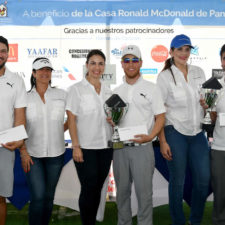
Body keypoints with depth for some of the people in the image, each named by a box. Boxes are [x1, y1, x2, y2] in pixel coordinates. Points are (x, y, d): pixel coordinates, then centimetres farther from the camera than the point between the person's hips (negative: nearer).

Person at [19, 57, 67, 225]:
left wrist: (60, 130, 3)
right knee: (38, 197, -9)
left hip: (56, 154, 2)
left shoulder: (62, 95, 4)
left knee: (49, 196, 11)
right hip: (32, 154, -1)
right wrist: (23, 152, -6)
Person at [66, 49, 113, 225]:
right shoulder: (77, 89, -3)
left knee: (97, 189, 12)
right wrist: (76, 146, -13)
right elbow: (71, 120, -7)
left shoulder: (108, 91, 11)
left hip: (105, 147, 5)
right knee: (88, 189, -2)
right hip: (86, 148, -5)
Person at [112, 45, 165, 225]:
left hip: (142, 148, -4)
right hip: (120, 148, 4)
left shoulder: (150, 88, 0)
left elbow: (160, 117, -3)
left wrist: (150, 136, -19)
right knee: (122, 190, 14)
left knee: (144, 192, 0)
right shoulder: (117, 91, 12)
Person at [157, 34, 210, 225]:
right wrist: (163, 141, -12)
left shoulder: (199, 72, 9)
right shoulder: (165, 76, -5)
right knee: (177, 182, 4)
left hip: (198, 132, 5)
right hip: (175, 133, -4)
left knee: (204, 180, 5)